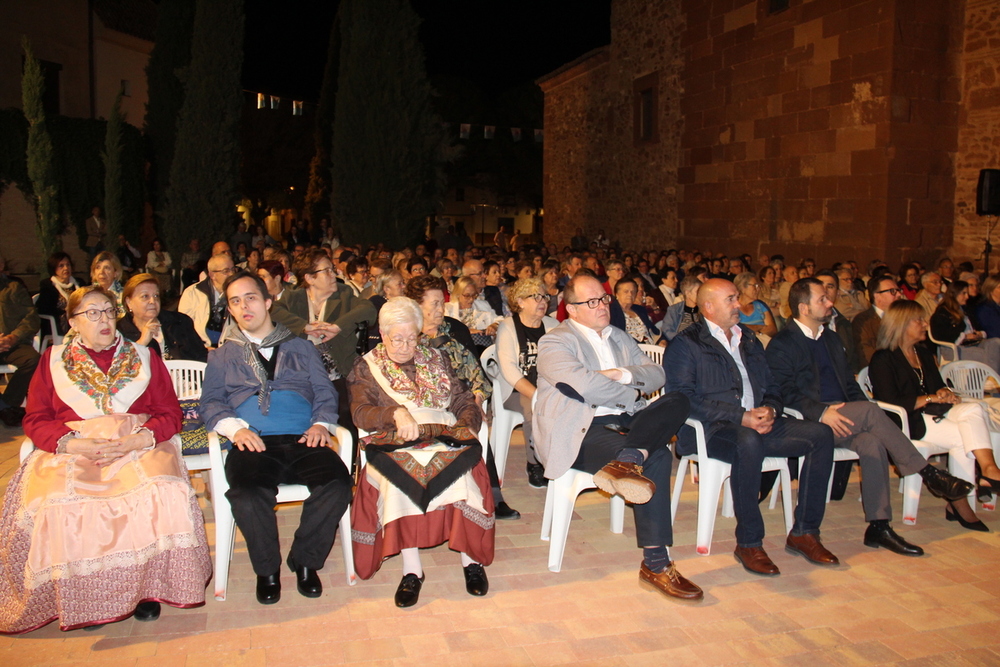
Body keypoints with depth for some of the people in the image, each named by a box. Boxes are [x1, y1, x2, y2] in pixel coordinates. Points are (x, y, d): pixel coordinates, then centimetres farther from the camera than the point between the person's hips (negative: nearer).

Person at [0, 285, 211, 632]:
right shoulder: (52, 360, 17)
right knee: (58, 504, -32)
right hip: (72, 451, 1)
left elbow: (170, 414, 9)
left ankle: (147, 586, -15)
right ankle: (82, 596, -14)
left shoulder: (144, 357, 17)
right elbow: (35, 420, 9)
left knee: (161, 493, -33)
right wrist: (75, 444, -12)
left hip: (139, 447, 0)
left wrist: (136, 441, -12)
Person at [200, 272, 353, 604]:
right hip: (253, 443, 0)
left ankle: (305, 561, -7)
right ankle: (267, 568, -6)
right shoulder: (223, 355, 24)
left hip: (303, 440, 1)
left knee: (337, 482, -30)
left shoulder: (301, 348, 24)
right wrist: (235, 428, -9)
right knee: (248, 493, -34)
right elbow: (210, 403, 12)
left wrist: (321, 424, -4)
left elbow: (325, 393, 16)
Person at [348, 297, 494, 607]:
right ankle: (411, 568, -29)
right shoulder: (366, 368, 15)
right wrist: (396, 413, -19)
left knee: (457, 466, -32)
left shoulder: (435, 360, 23)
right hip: (394, 444, -1)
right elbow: (360, 413, 0)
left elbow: (464, 401, 18)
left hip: (445, 438, 2)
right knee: (401, 472, -36)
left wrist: (466, 425, -4)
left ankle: (471, 558, -21)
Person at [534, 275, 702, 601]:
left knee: (677, 402, -18)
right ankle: (655, 563, -23)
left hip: (624, 422, 7)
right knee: (657, 455, -29)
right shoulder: (555, 342, -1)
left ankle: (624, 462, -39)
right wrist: (633, 393, -5)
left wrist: (623, 375, -9)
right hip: (580, 431, -7)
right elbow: (585, 385, -18)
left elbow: (656, 374, 12)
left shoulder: (620, 338, 22)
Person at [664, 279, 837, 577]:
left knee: (820, 434, -12)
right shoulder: (685, 344, 0)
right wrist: (741, 417, -20)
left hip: (758, 424, 7)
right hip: (711, 430, -7)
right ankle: (749, 543, -24)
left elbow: (771, 387, 21)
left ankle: (804, 532, -4)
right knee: (749, 441, -38)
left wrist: (769, 410, -5)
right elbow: (684, 397, -13)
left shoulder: (749, 340, 23)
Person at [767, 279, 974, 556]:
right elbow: (785, 393, -12)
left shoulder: (831, 339, 23)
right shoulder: (781, 345, -2)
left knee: (872, 442, -25)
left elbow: (849, 383, 22)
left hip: (841, 419, 7)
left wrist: (862, 415, 3)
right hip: (808, 423, -6)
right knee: (870, 410, -27)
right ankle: (929, 474, -17)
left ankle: (879, 526, -23)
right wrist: (822, 413, -25)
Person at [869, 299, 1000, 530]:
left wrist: (946, 395, -5)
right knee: (966, 436, -26)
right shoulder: (883, 359, -3)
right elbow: (892, 403, -13)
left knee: (973, 409, -25)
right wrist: (930, 398, -12)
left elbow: (939, 388, 20)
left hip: (933, 412, 7)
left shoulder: (924, 354, 24)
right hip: (907, 421, -7)